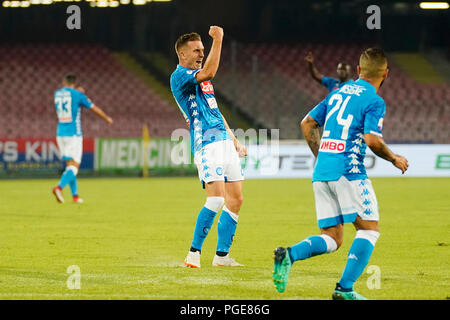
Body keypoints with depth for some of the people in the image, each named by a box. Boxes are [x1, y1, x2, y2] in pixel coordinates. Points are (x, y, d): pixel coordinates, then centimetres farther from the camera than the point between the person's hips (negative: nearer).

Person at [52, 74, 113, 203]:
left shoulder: (57, 94, 7)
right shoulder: (77, 95, -7)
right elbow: (94, 108, 5)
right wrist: (107, 118, 20)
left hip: (60, 134, 6)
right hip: (74, 134, -6)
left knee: (69, 164, 14)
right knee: (74, 166, -7)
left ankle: (75, 195, 16)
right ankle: (59, 187, -29)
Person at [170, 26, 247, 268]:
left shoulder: (199, 78, 23)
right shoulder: (179, 76, -7)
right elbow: (209, 71, -25)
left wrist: (234, 140, 24)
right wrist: (218, 39, -21)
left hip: (224, 142, 9)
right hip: (206, 144, -9)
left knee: (235, 200, 6)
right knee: (217, 199, -19)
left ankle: (222, 255, 12)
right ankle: (194, 252, -10)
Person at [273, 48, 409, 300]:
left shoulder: (339, 93, 18)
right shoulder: (374, 101, -4)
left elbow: (308, 123, 21)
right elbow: (372, 139, -16)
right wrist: (394, 159, 1)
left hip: (321, 172, 7)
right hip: (348, 171, -7)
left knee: (332, 239, 9)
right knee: (369, 229, 2)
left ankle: (290, 254, -18)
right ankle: (345, 288, -10)